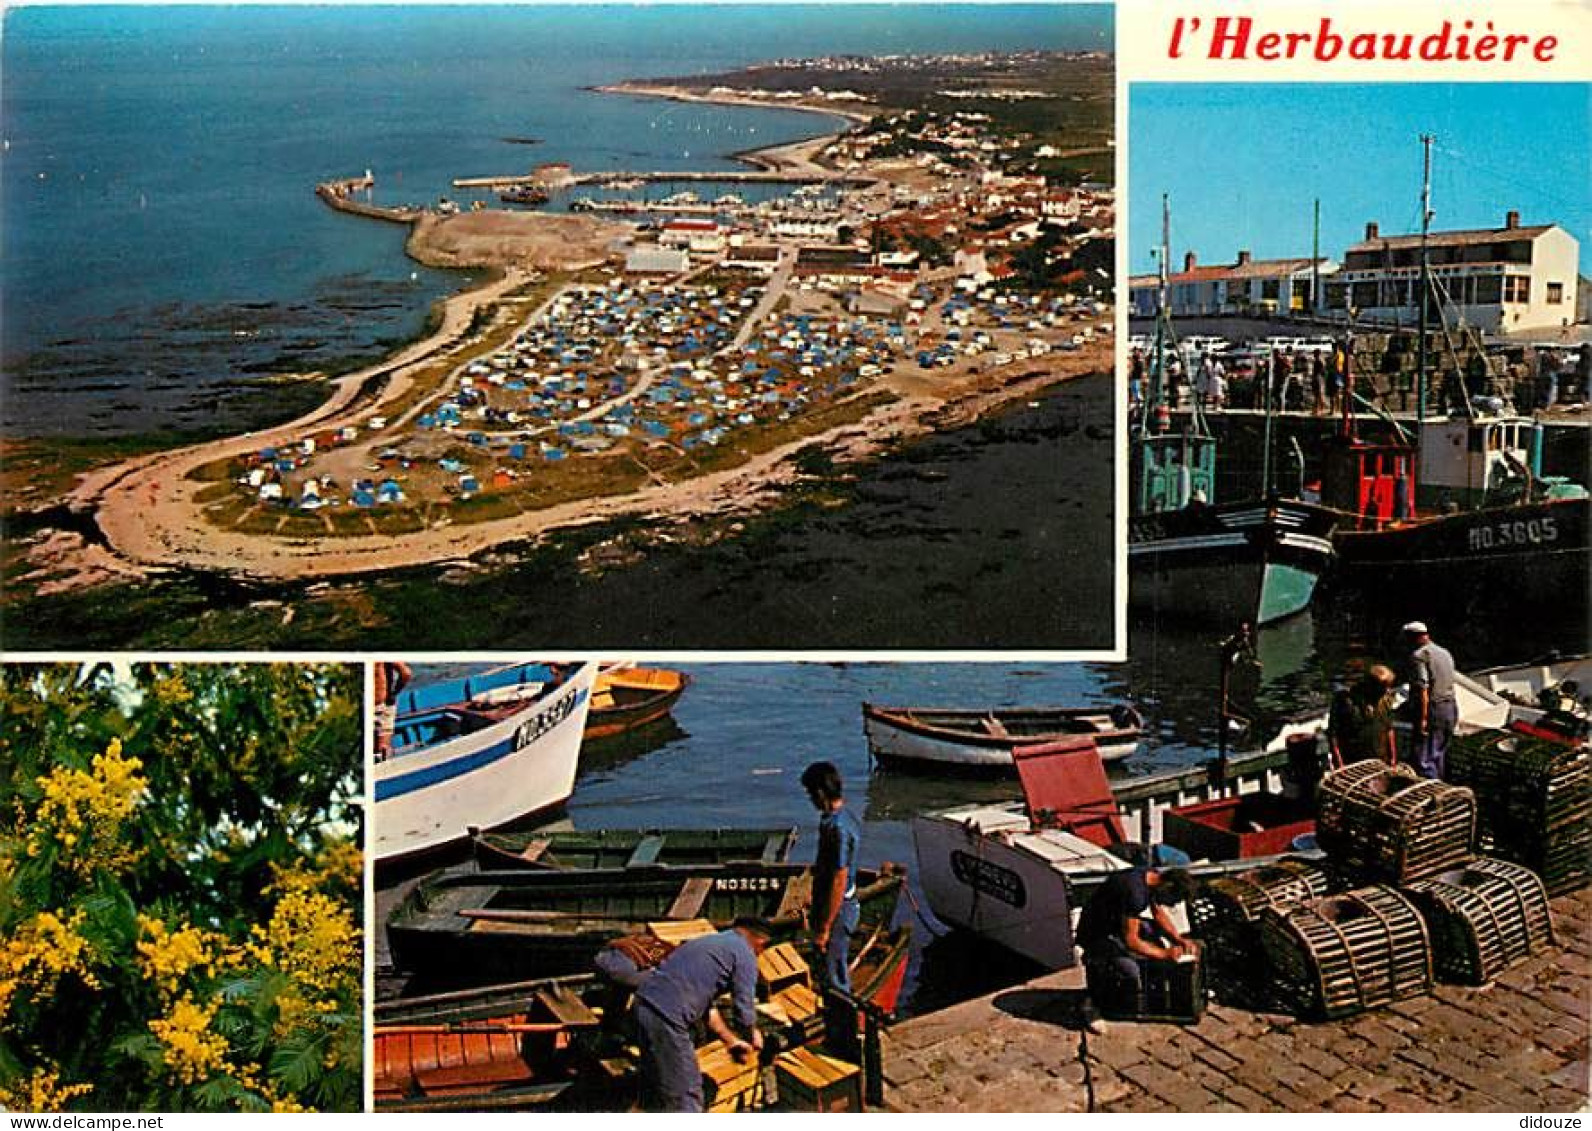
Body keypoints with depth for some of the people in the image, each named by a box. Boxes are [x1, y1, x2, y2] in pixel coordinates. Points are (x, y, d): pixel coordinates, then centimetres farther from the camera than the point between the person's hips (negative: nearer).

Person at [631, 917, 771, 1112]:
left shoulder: (712, 942, 24)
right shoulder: (744, 954, -3)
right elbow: (744, 1009, -2)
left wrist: (732, 1040, 36)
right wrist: (752, 1037, 19)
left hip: (645, 1003, 9)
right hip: (666, 1017, -9)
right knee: (686, 1095, 2)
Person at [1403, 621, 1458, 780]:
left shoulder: (1419, 655, -11)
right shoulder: (1445, 653, 18)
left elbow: (1422, 688, -19)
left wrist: (1423, 718, -20)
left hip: (1432, 710, -9)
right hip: (1450, 708, 9)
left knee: (1424, 761, -7)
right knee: (1439, 758, 17)